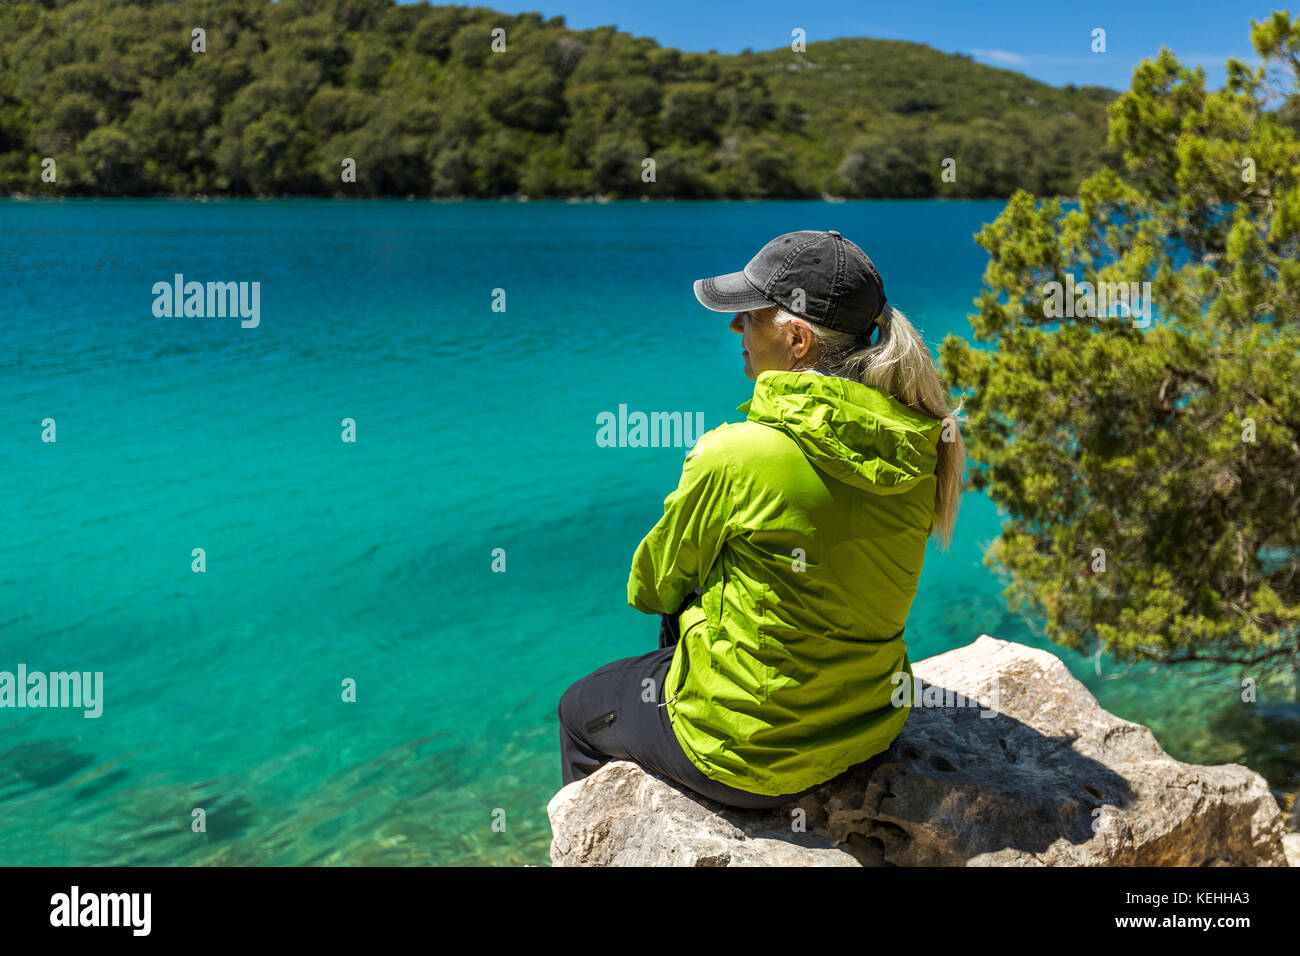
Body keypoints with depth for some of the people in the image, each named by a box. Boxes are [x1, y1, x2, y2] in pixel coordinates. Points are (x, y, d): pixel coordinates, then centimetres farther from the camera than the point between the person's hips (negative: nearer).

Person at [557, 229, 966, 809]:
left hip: (753, 753, -7)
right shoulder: (915, 448, -8)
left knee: (580, 710, 22)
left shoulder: (735, 457, -27)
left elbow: (651, 590, -9)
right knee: (678, 635, 33)